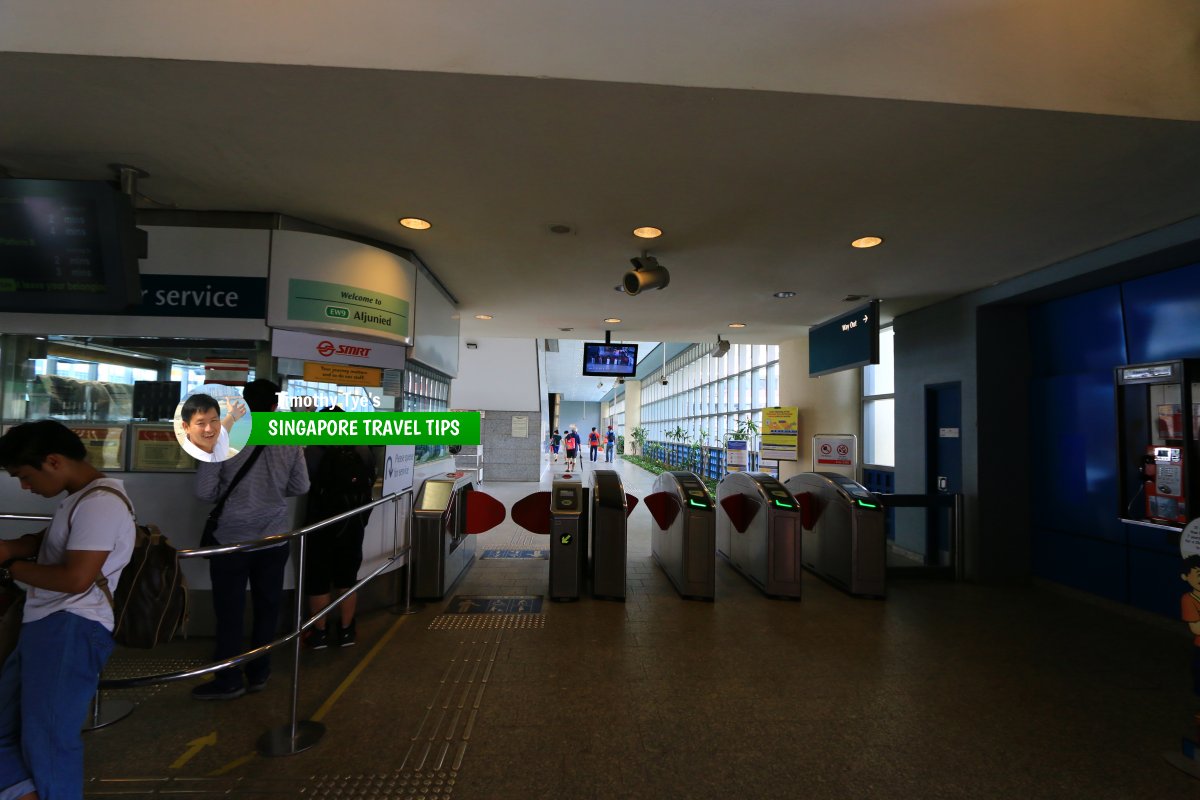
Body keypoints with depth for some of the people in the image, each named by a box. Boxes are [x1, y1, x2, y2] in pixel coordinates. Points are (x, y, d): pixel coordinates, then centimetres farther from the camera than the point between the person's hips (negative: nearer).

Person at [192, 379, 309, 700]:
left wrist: (229, 496, 9)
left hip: (232, 538, -2)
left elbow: (204, 490, -11)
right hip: (274, 539, 2)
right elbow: (301, 486, 3)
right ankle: (259, 674, 26)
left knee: (230, 610, 11)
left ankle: (228, 680, 22)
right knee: (267, 607, 14)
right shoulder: (290, 442, -5)